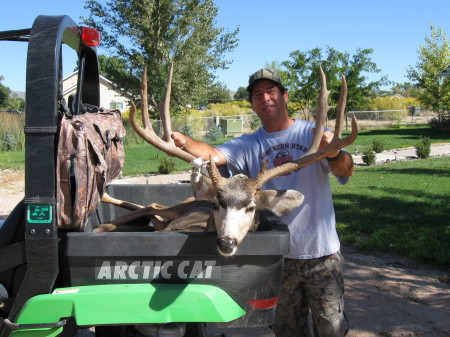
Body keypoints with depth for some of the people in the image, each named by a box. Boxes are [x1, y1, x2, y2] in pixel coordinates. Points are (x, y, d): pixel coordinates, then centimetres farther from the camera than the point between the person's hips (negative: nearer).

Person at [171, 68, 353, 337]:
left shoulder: (313, 134, -3)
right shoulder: (249, 145, 2)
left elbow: (346, 170, -16)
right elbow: (213, 154, -15)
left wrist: (334, 153, -40)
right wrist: (183, 141, -37)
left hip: (322, 253, -2)